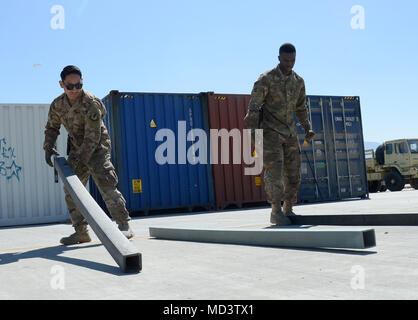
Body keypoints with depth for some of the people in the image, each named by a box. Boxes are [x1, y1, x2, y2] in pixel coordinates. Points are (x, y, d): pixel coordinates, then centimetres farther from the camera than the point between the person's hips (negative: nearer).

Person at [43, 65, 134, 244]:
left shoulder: (91, 103, -22)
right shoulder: (58, 104, -2)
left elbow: (93, 137, -24)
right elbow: (52, 127, 13)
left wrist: (79, 158, -29)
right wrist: (48, 147, -3)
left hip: (97, 148, -7)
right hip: (77, 149, 7)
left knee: (106, 186, -19)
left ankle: (124, 225, -12)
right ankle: (81, 232, 11)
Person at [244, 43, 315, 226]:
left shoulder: (298, 81, 8)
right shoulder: (266, 79, -9)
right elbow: (253, 107, -11)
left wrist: (308, 129, 8)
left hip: (290, 132, 6)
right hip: (270, 132, -6)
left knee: (293, 173, 4)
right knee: (274, 171, -11)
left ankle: (288, 210, 15)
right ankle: (276, 212, -2)